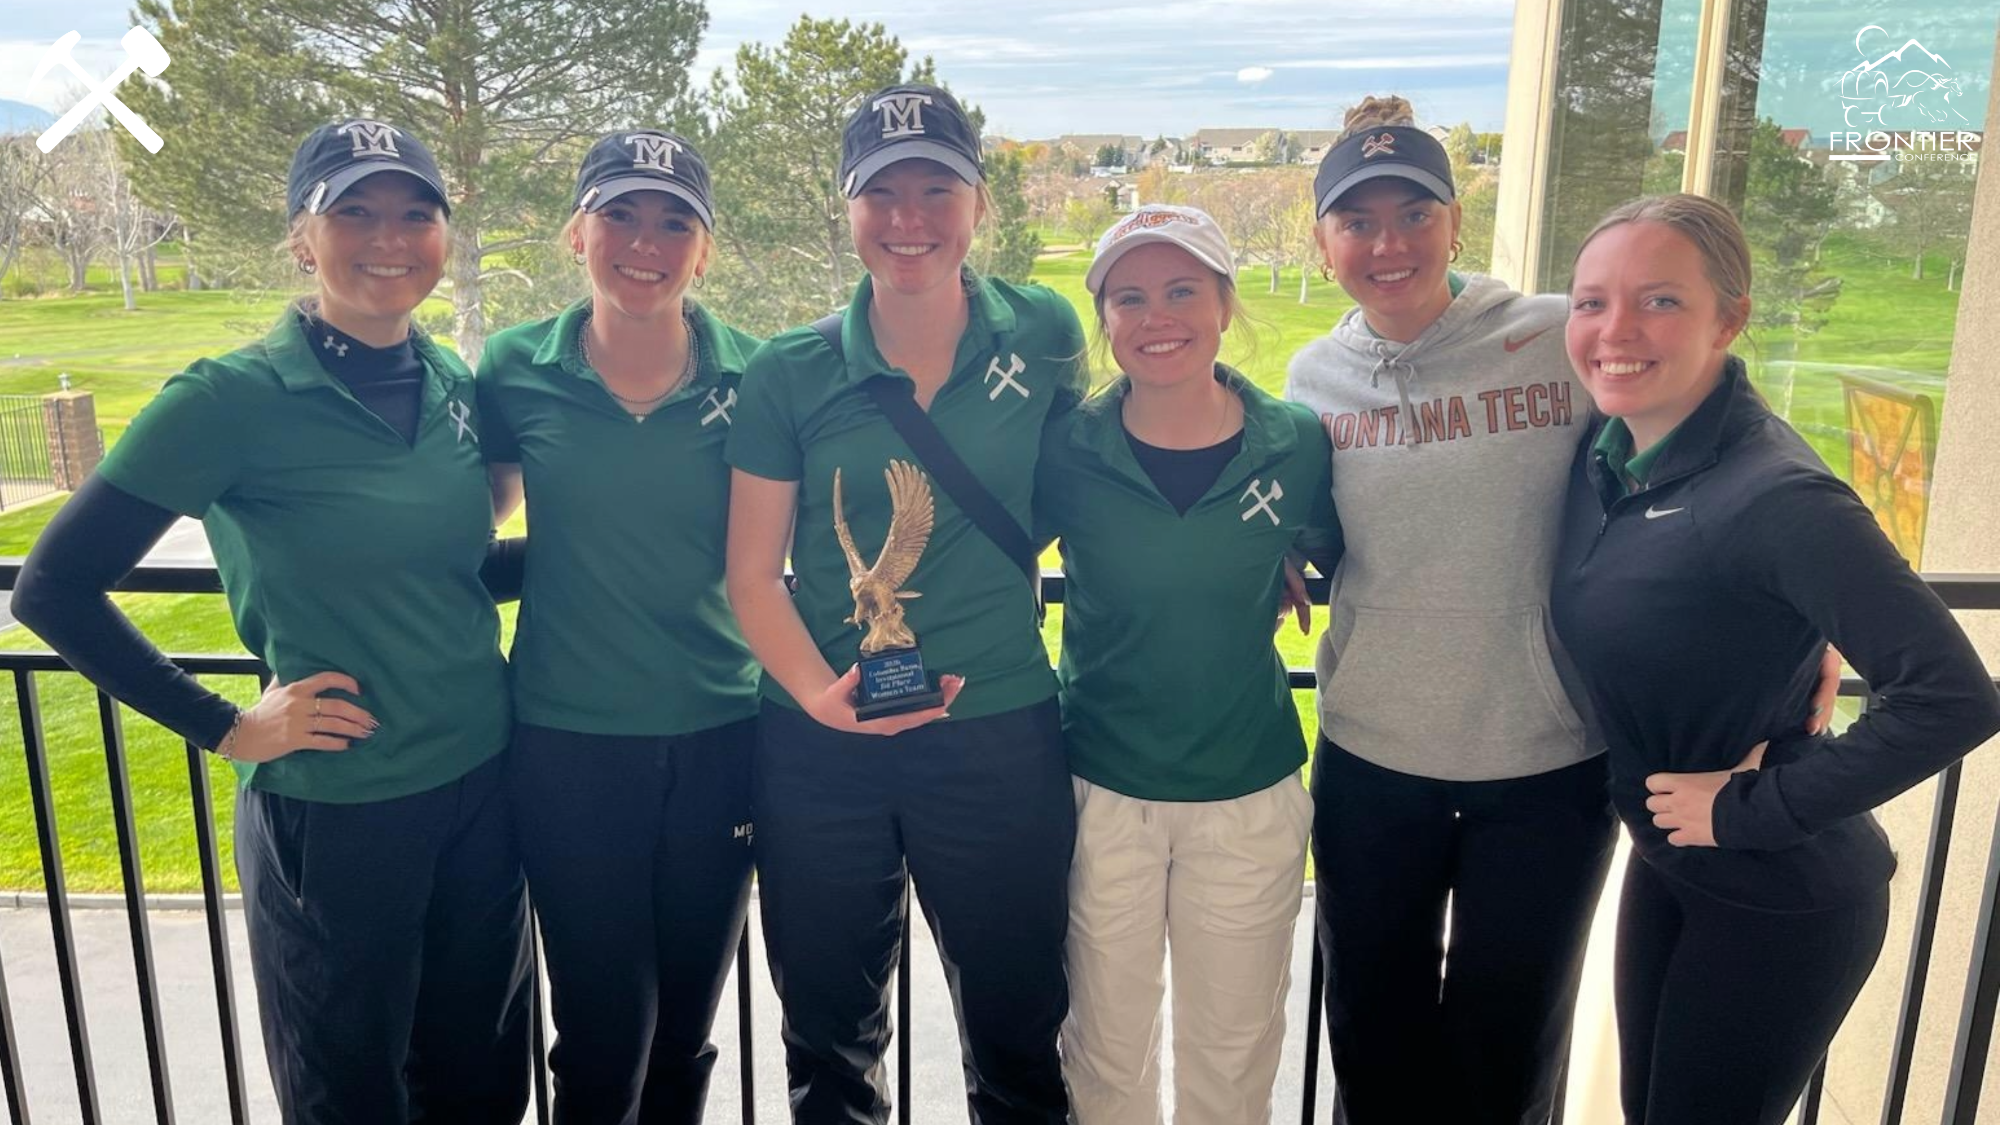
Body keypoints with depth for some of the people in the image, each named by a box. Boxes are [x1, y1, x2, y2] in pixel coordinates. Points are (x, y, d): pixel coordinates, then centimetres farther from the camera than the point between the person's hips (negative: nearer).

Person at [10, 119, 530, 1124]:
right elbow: (54, 590, -10)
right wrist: (224, 727, -10)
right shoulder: (233, 398, -14)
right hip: (333, 813, -4)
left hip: (480, 785, 5)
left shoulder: (457, 386, 2)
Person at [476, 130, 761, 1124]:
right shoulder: (515, 371, -4)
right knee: (603, 1045, 8)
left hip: (717, 741, 1)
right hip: (569, 745, -1)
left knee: (683, 1040, 17)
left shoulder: (749, 375, -4)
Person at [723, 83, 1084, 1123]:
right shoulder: (787, 374, -3)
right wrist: (818, 693, -17)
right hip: (819, 744, 1)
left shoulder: (1043, 336, -3)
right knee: (828, 1034, 19)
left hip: (1001, 734, 0)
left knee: (1017, 1034, 14)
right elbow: (753, 573, -2)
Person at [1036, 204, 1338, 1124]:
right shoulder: (1067, 451, -9)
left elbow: (1344, 567, 9)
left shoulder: (1297, 446, -7)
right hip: (1102, 794, 0)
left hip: (1250, 796, 1)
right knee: (1106, 1047, 15)